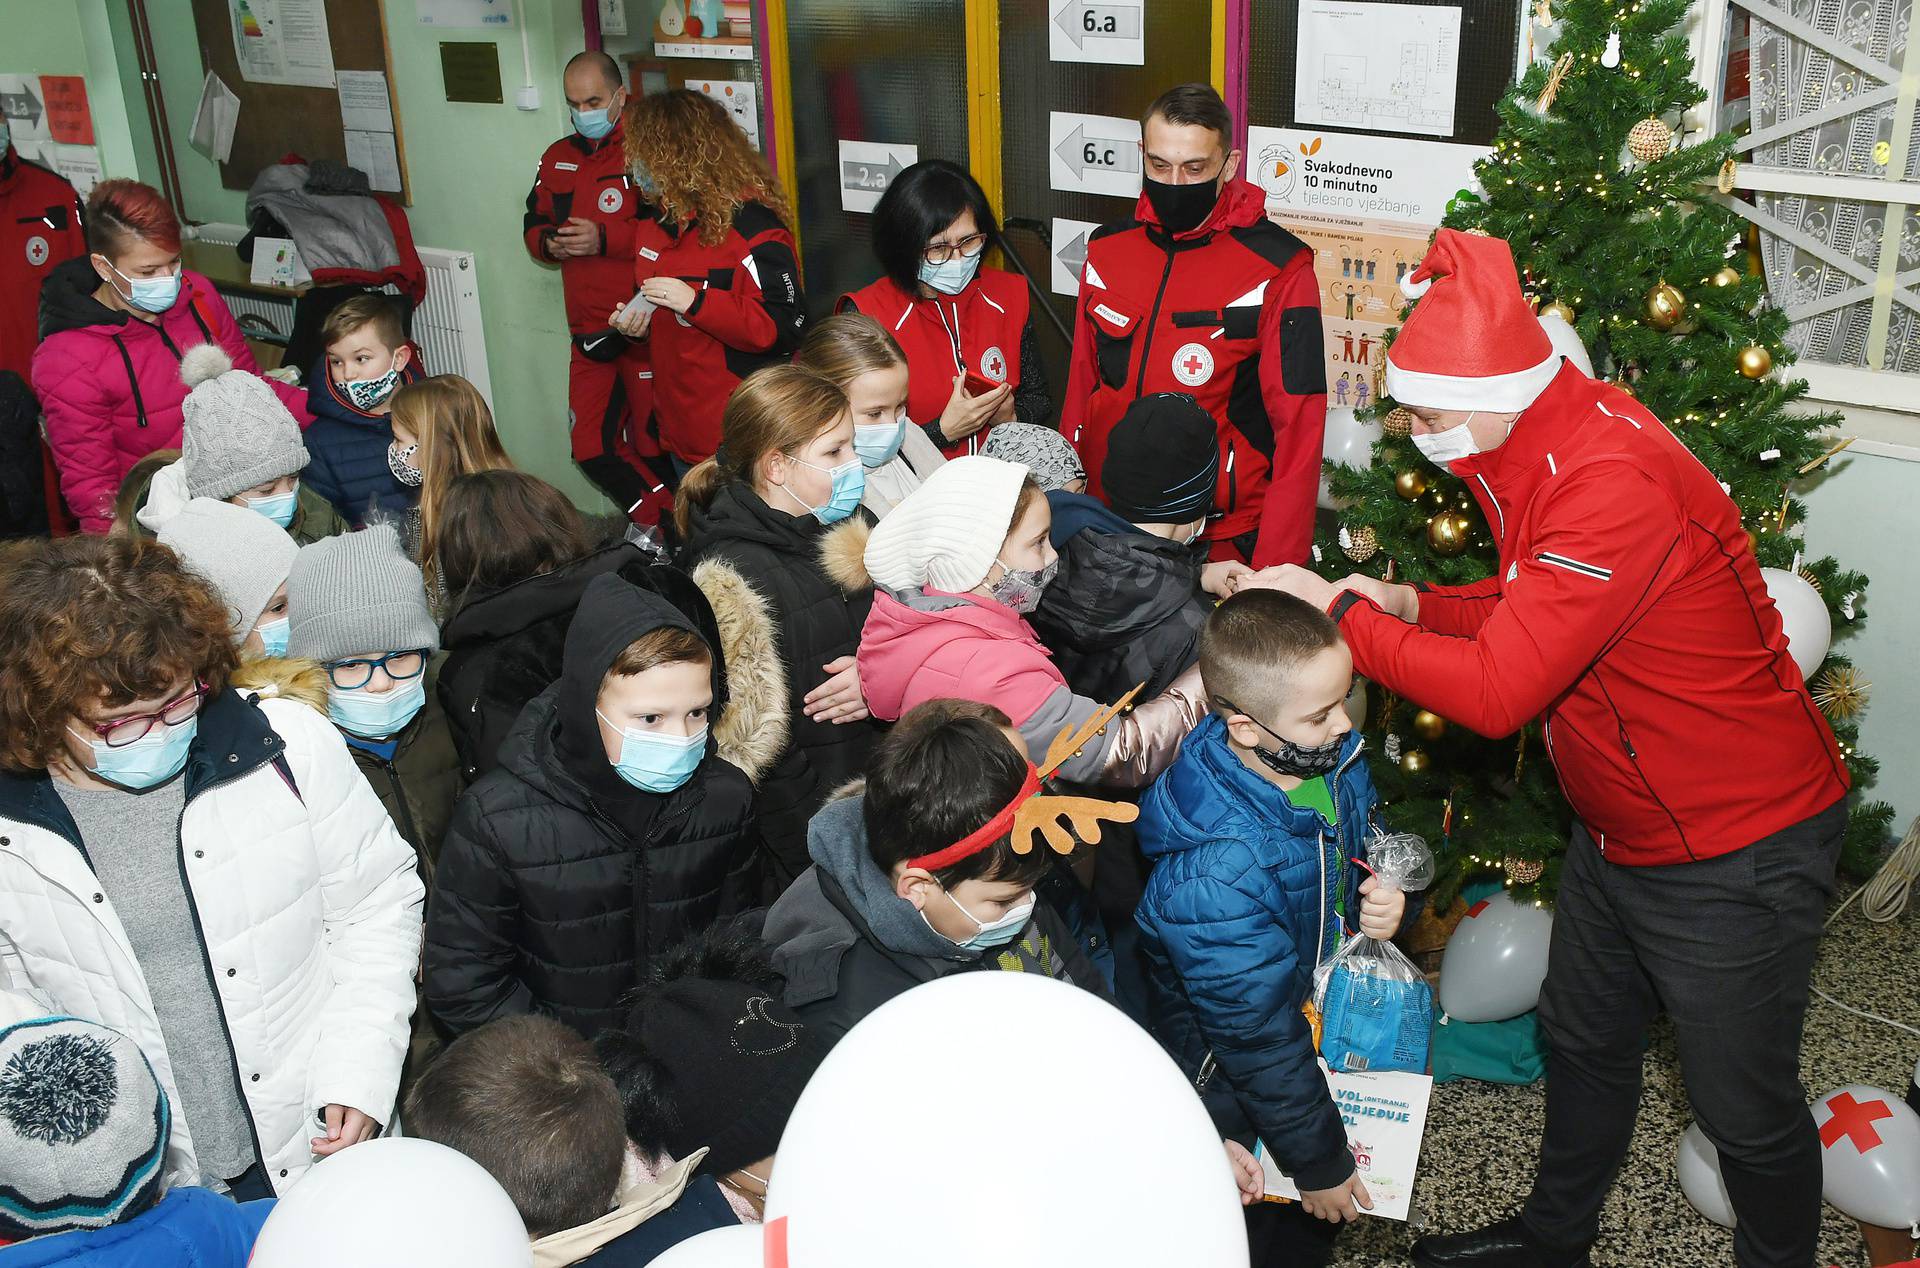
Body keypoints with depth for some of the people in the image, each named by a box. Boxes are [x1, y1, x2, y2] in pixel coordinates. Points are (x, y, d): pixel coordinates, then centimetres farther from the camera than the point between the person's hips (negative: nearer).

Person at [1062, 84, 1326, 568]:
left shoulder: (1278, 271, -11)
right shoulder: (1107, 250, 4)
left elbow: (1298, 430, -11)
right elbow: (1081, 391, 11)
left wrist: (1274, 569, -15)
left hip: (1221, 540, -4)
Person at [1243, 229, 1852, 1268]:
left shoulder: (1613, 487, -32)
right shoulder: (1555, 450, 0)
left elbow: (1495, 690, -34)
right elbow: (1527, 611, 13)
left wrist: (1338, 610, -23)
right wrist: (1410, 604, -3)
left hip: (1736, 850, -10)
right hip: (1620, 832, 10)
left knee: (1745, 1106, 9)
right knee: (1581, 1037, 24)